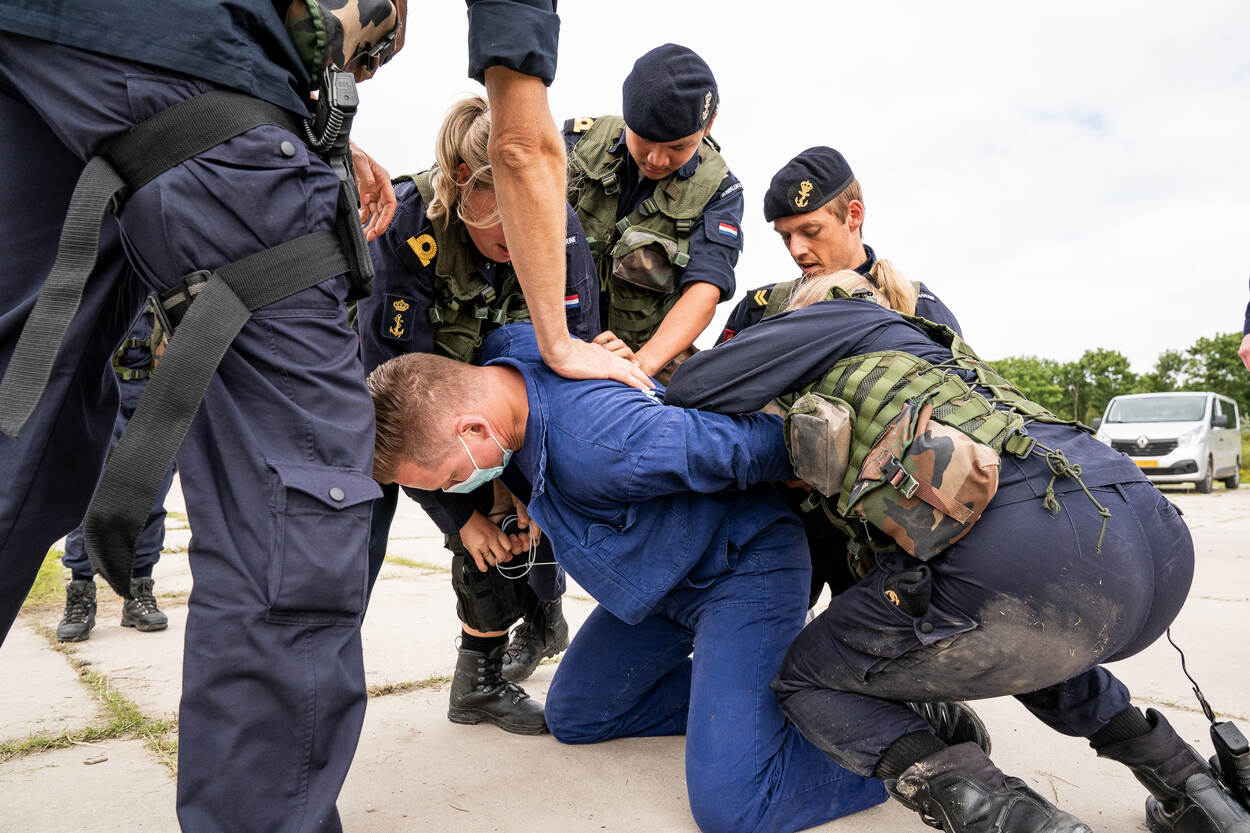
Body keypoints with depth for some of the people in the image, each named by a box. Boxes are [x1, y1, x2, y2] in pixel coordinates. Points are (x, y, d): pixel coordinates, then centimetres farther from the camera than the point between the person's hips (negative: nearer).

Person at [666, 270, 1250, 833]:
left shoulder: (843, 314, 17)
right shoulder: (939, 349, 37)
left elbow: (691, 390, 12)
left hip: (1031, 564, -8)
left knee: (805, 678, 13)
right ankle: (1187, 785, 27)